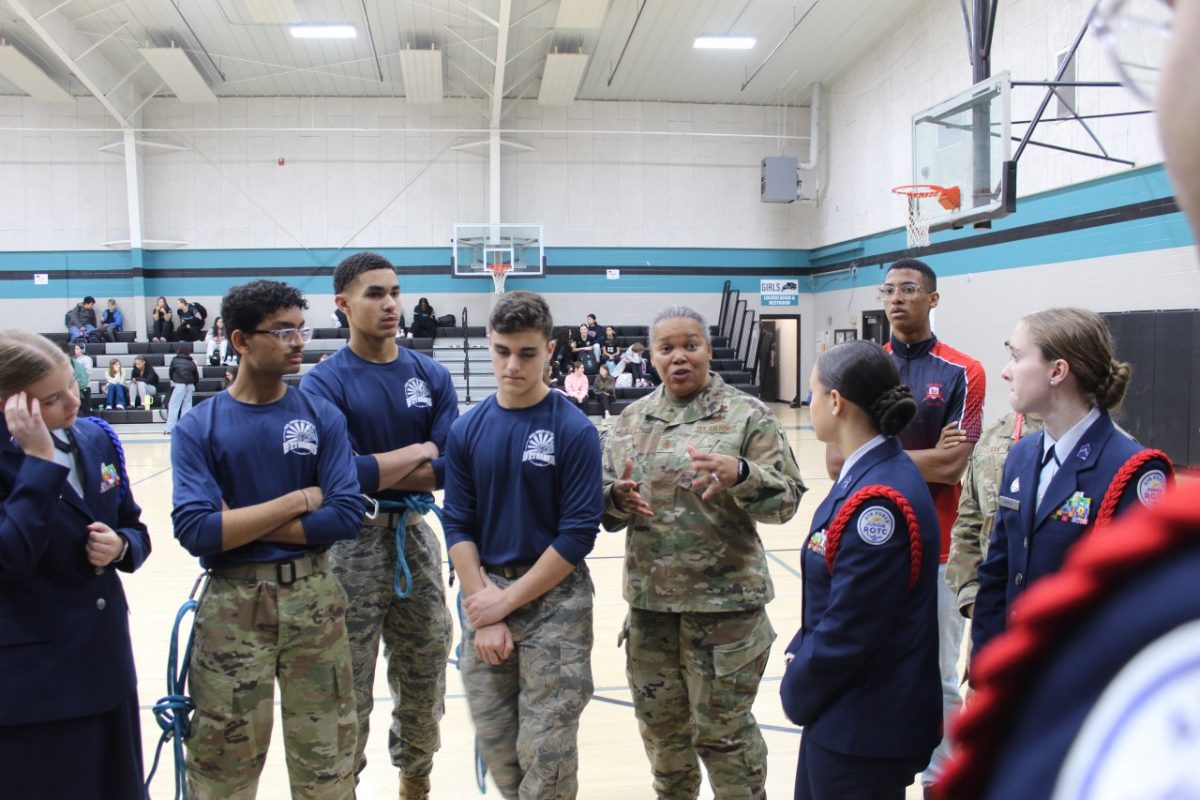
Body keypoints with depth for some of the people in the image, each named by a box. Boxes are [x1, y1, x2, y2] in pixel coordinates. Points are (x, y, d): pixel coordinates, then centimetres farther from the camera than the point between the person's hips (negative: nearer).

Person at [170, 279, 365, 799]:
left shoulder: (323, 417, 1)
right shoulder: (198, 428, -2)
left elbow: (346, 516, -8)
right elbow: (195, 530, -14)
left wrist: (242, 525, -11)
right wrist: (300, 500, -12)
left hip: (313, 600, 1)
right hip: (231, 605, -1)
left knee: (326, 758, 10)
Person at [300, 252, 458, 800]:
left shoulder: (432, 375, 3)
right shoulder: (324, 384, -8)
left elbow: (451, 467, -6)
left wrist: (373, 472, -14)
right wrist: (417, 452, -11)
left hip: (415, 537, 4)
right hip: (352, 544, -4)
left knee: (424, 682, 14)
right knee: (349, 689, 6)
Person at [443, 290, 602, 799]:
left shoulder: (574, 430, -10)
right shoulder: (467, 431, 1)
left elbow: (578, 532, -12)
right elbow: (458, 525, 1)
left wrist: (508, 600, -12)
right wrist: (484, 611, -7)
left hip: (555, 599, -3)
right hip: (487, 597, 4)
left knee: (547, 751, 1)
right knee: (494, 739, 13)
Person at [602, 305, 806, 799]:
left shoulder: (746, 415, -6)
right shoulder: (632, 419, 7)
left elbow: (786, 499, -10)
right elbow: (603, 501, 11)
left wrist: (739, 474, -28)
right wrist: (617, 498, -12)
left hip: (725, 602, -5)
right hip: (649, 600, 5)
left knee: (722, 732, 6)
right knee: (661, 729, 19)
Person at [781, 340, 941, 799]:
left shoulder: (878, 499, -26)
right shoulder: (867, 475, 4)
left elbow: (849, 631, -22)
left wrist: (797, 691, -8)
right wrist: (798, 657, 4)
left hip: (864, 727, -9)